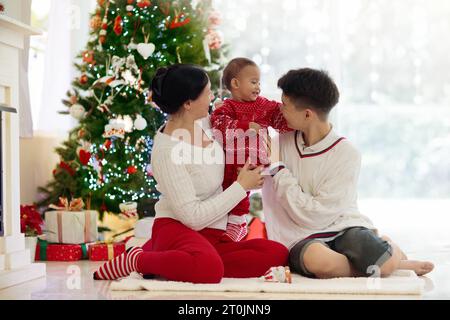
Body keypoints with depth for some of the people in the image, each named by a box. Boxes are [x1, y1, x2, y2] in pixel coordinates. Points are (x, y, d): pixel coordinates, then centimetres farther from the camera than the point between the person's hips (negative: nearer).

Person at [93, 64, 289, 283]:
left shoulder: (202, 121, 4)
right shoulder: (166, 151, -18)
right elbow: (193, 217, -19)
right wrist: (242, 186, -13)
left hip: (213, 236, 9)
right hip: (179, 229, -9)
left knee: (278, 254, -18)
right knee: (210, 268, -43)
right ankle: (135, 260, -11)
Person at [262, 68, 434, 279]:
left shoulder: (346, 154, -9)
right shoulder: (281, 144, 3)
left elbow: (314, 215, -14)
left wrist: (276, 168, -11)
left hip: (345, 229, -2)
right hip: (303, 239, 2)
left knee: (385, 264, -34)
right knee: (318, 260, -37)